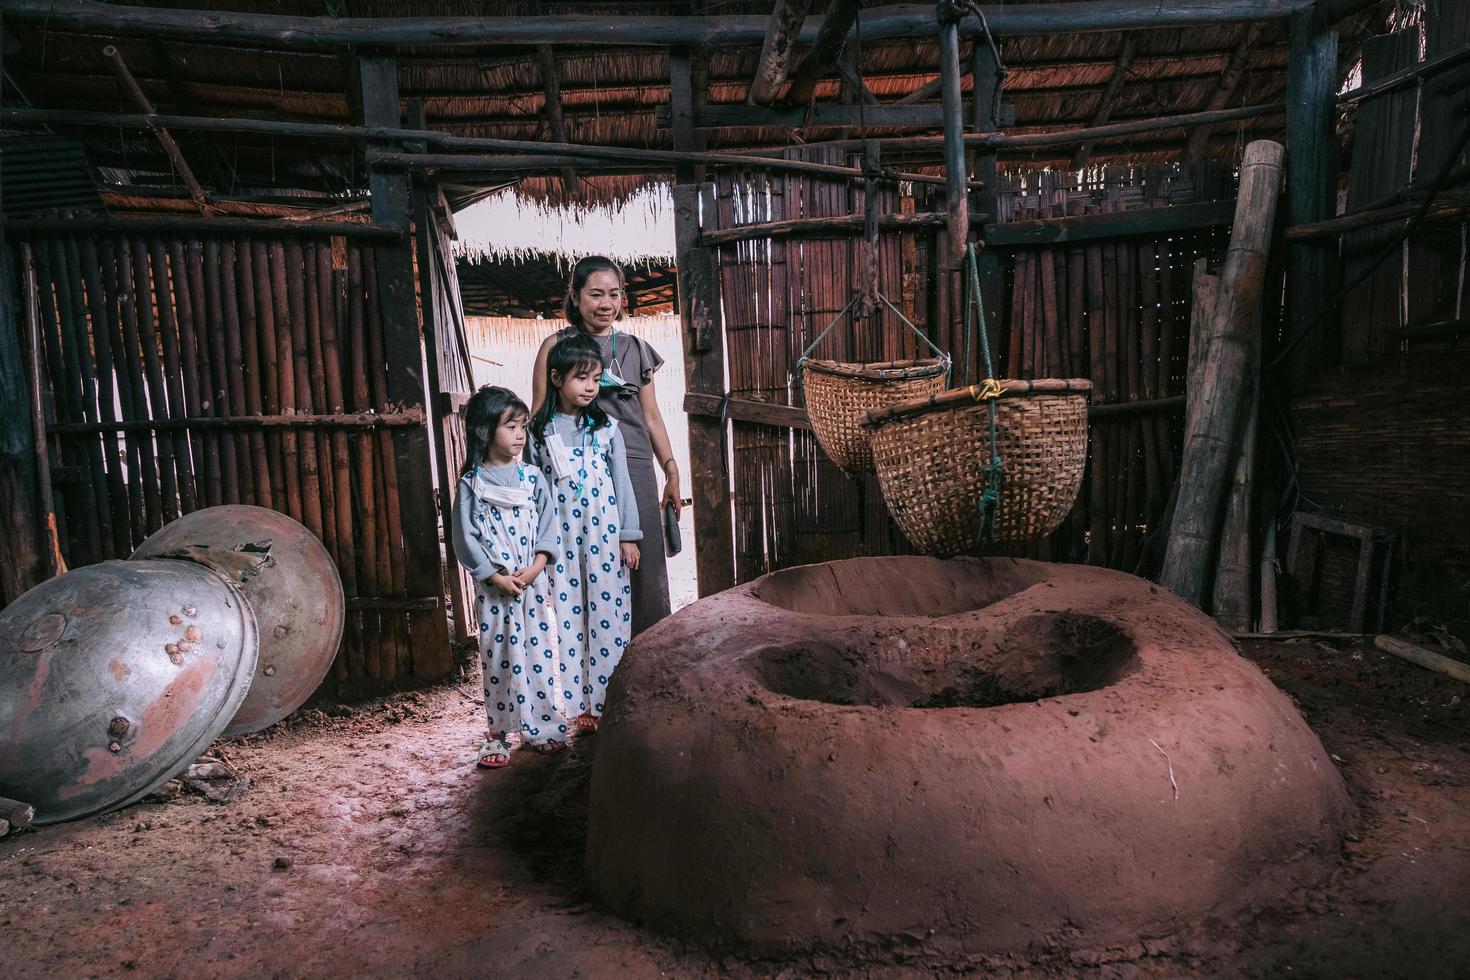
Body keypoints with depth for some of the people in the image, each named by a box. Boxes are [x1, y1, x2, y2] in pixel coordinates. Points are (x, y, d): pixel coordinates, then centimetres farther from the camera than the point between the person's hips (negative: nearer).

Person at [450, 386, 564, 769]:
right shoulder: (471, 484, -3)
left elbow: (547, 526, 3)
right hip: (493, 587, -2)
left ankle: (543, 727, 18)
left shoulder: (532, 477, 4)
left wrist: (534, 568, -10)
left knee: (540, 651, 5)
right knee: (498, 656, 5)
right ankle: (499, 733, 15)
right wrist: (496, 577, -11)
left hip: (534, 583, 2)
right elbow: (466, 538, -4)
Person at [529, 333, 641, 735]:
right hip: (560, 536, 0)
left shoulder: (606, 428, 3)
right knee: (568, 614, 5)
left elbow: (622, 483, 4)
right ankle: (579, 707, 14)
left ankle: (606, 703, 12)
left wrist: (629, 536, 1)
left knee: (608, 612, 1)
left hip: (604, 532, 0)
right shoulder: (539, 431, 2)